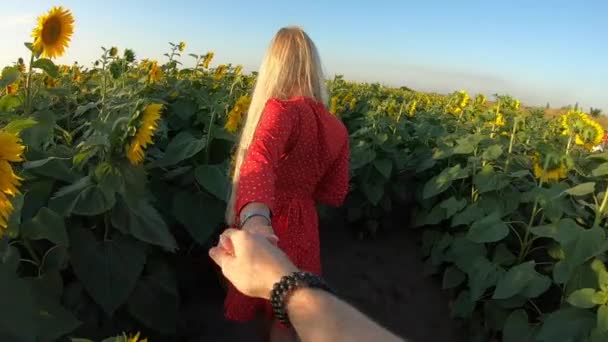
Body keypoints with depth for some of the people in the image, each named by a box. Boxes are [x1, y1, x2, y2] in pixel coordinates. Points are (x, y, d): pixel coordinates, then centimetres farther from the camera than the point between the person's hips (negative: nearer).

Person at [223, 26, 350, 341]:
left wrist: (253, 217, -57)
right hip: (302, 226, 4)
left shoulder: (282, 109, -19)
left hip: (270, 227, -4)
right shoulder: (337, 129, -3)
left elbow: (260, 159, -42)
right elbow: (335, 195, 4)